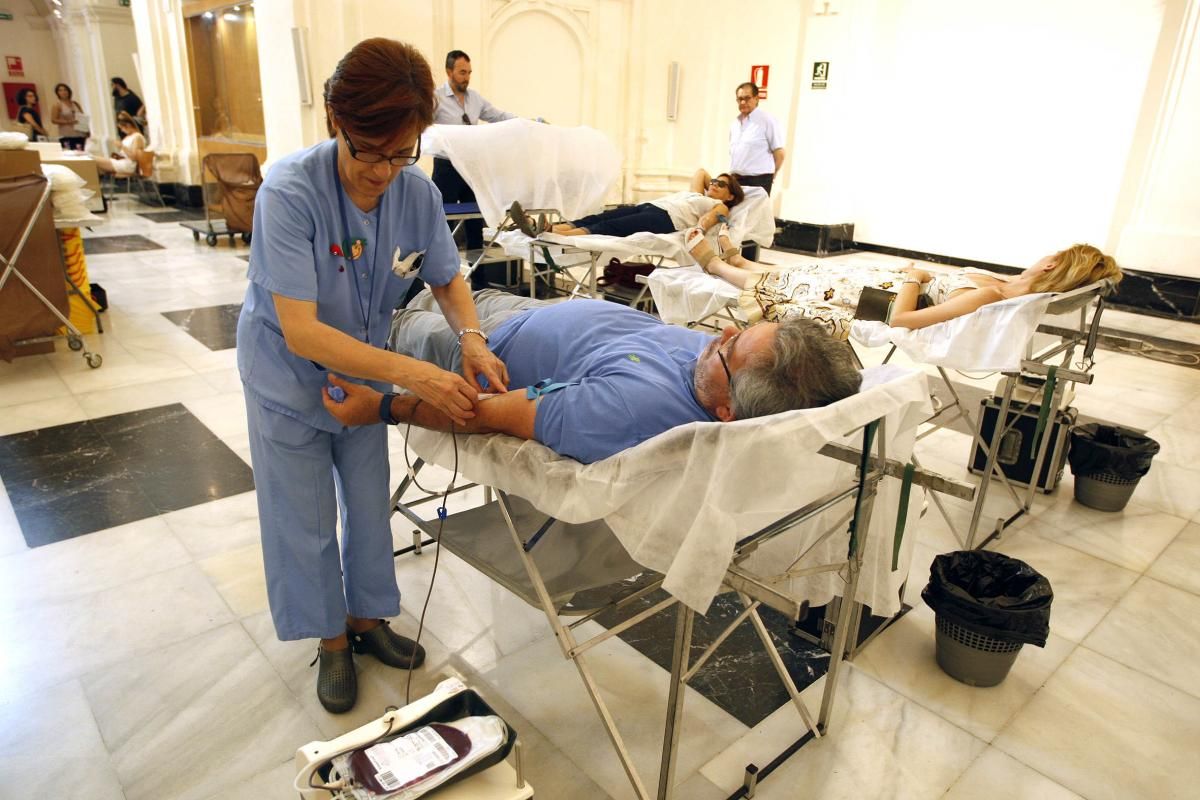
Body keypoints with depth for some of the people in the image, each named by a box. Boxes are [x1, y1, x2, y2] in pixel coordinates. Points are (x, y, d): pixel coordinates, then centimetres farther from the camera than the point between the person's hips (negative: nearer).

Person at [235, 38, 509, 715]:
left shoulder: (417, 193, -19)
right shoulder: (290, 193, -32)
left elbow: (448, 280, -4)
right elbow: (301, 331, -36)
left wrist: (471, 339, -26)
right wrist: (414, 375, -45)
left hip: (364, 370, 4)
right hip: (290, 374, -4)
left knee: (369, 505, 16)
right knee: (306, 520, 10)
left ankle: (367, 617, 39)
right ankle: (331, 641, 32)